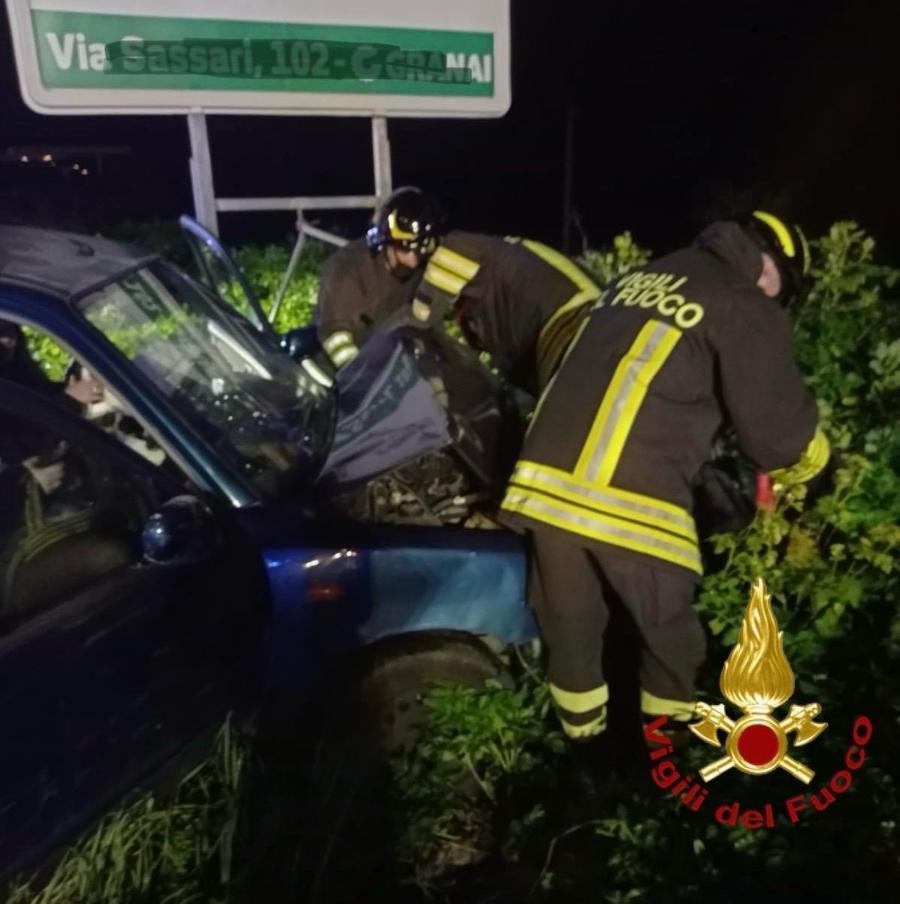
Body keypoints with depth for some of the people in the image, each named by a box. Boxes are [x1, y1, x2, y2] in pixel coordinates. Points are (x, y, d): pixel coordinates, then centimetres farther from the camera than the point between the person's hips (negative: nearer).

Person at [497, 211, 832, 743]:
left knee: (570, 624, 21)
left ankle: (583, 738, 40)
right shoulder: (747, 309, 3)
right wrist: (808, 462, 26)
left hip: (546, 477, 7)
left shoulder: (640, 278, 23)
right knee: (669, 631, 18)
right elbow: (780, 427, 4)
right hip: (630, 498, -6)